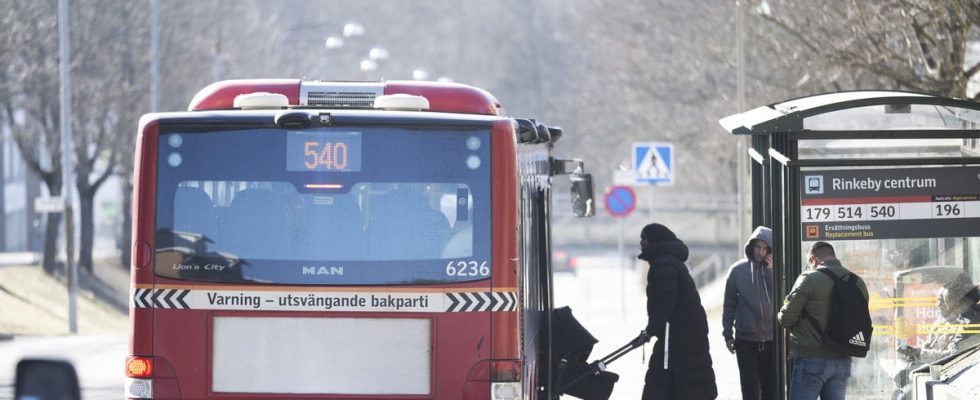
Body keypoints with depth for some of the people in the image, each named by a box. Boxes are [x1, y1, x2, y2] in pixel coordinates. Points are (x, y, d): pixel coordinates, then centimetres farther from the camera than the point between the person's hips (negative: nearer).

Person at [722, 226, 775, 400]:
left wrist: (770, 271, -14)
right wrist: (727, 333, 1)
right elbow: (729, 304, 4)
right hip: (746, 340, -1)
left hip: (771, 339, 1)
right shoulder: (738, 270, 0)